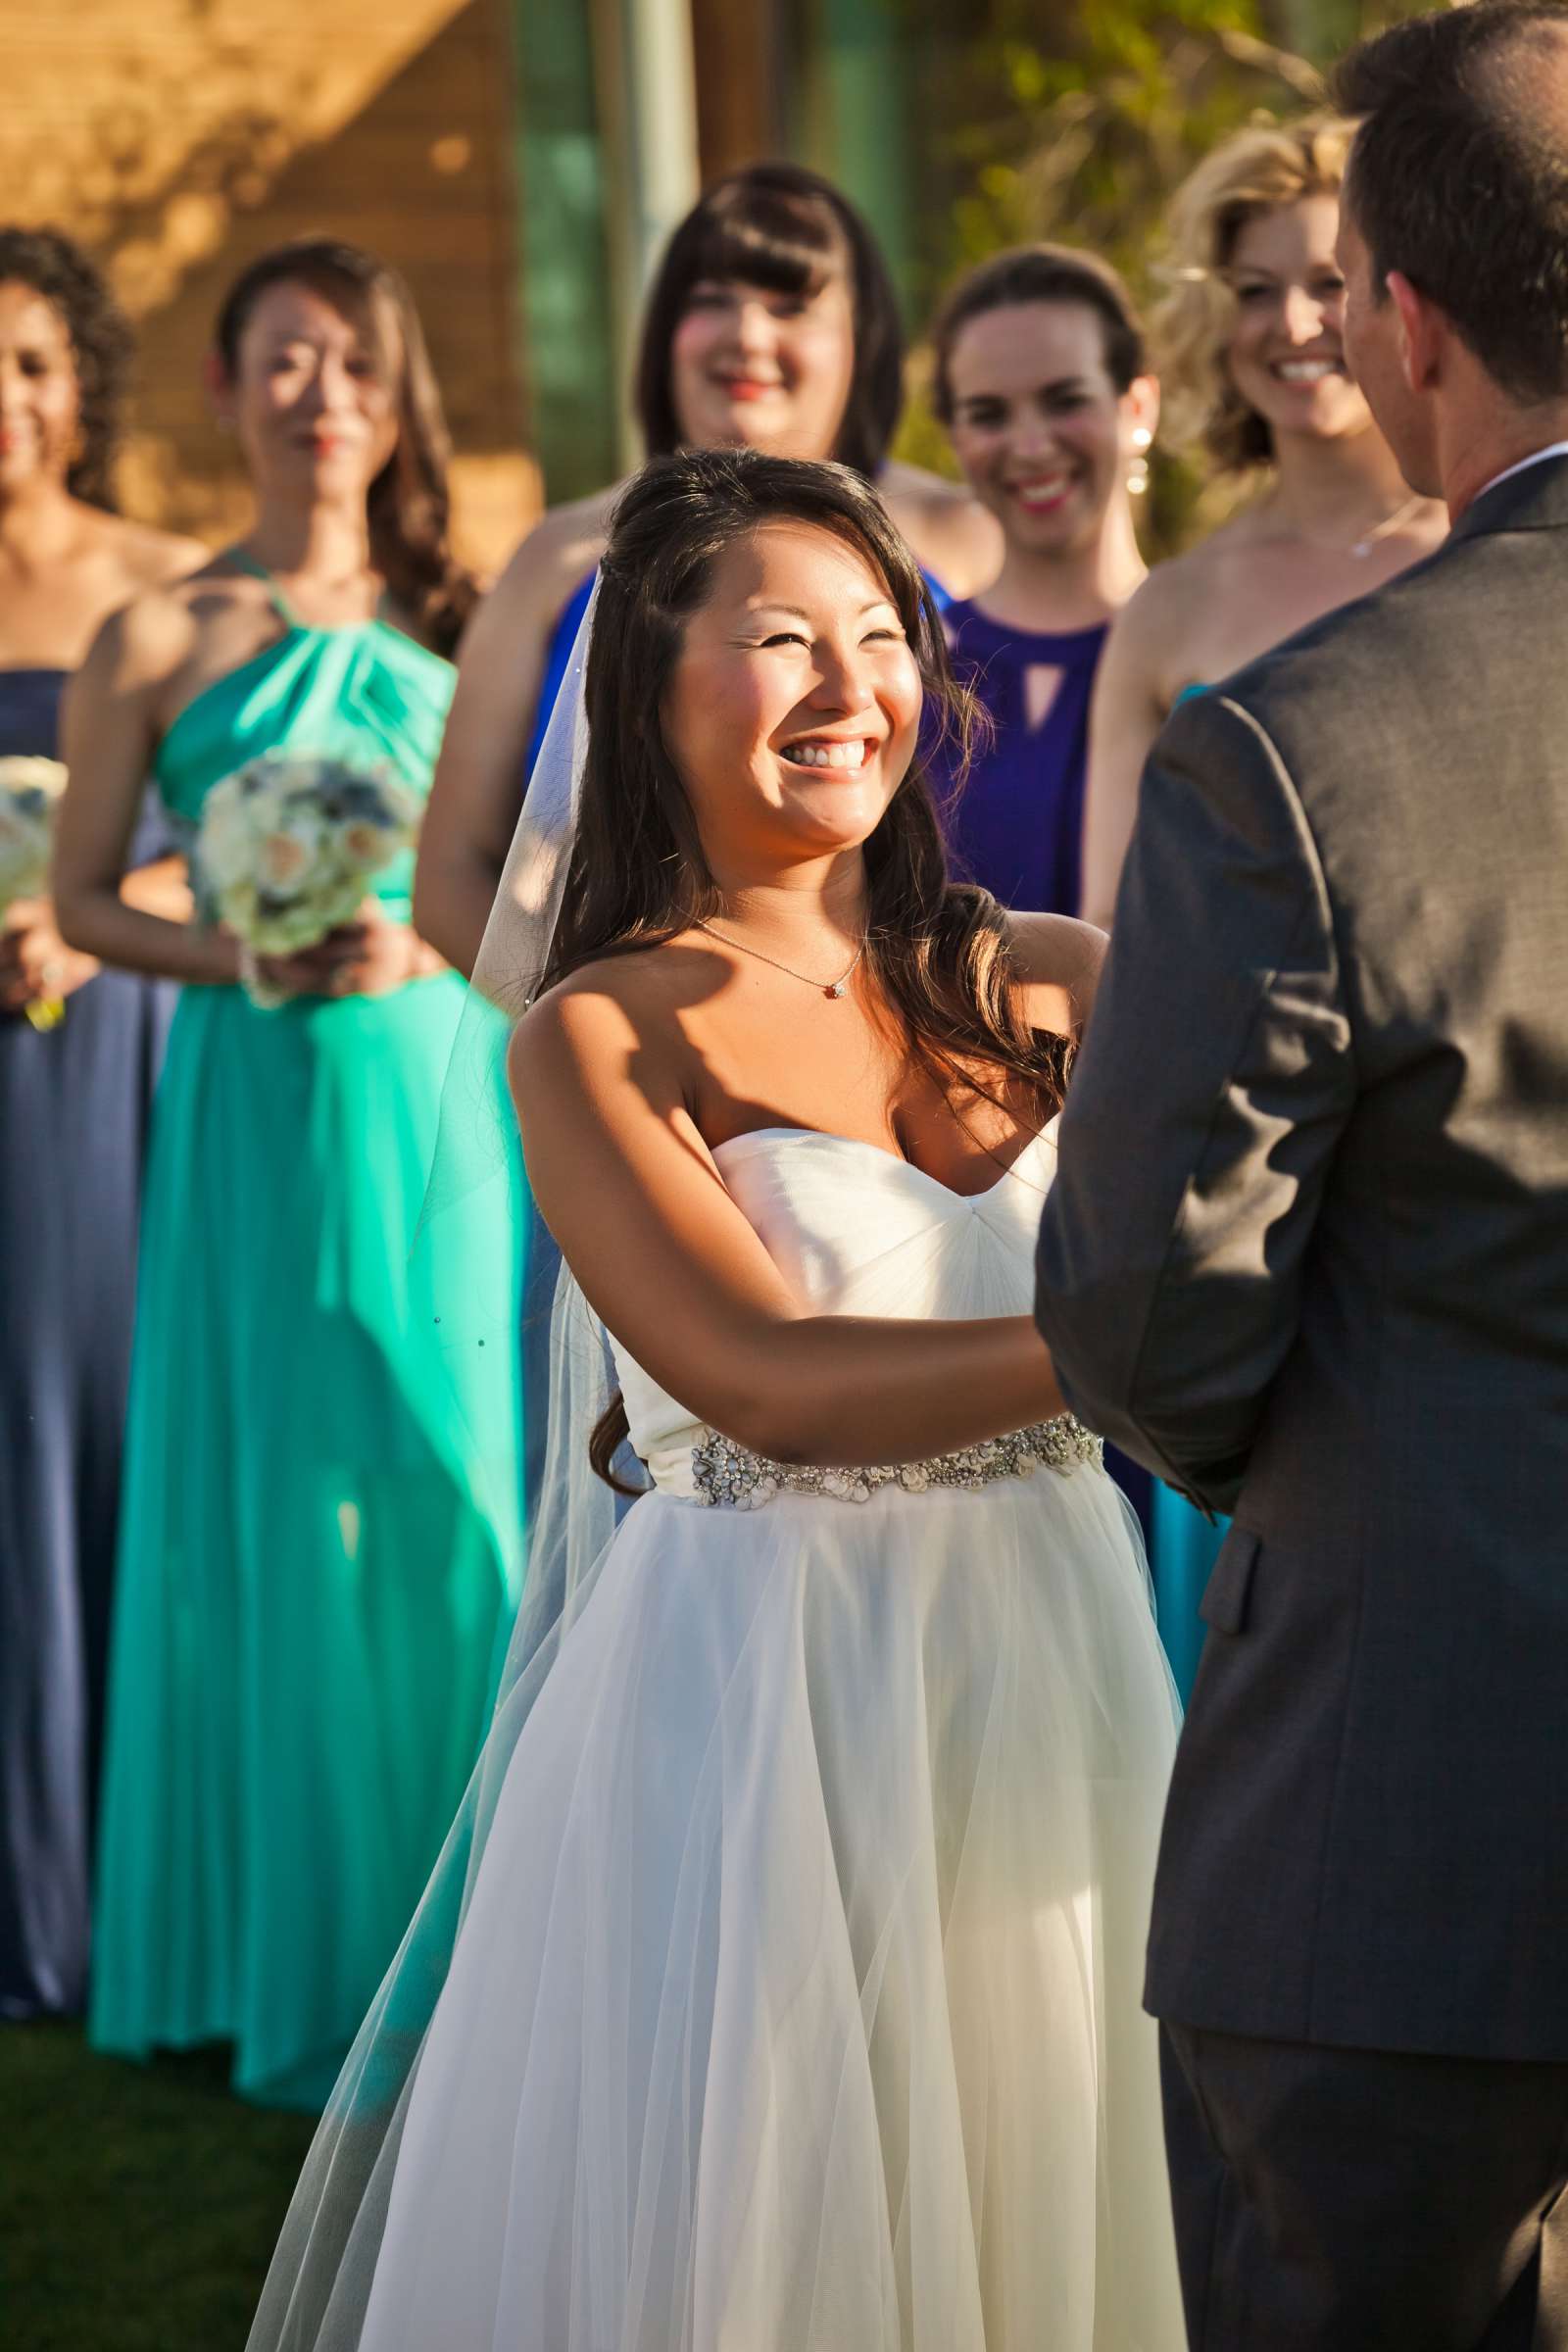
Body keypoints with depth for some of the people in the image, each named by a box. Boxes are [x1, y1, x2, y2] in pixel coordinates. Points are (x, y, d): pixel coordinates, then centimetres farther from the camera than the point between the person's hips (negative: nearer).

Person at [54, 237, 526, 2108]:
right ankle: (295, 1956, 13)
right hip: (262, 1105, -2)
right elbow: (84, 903, 3)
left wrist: (421, 939, -9)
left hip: (448, 1089, 2)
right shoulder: (156, 641, 2)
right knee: (278, 1510, 1)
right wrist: (242, 959, -12)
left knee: (455, 1488, 1)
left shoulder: (455, 617, 9)